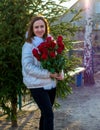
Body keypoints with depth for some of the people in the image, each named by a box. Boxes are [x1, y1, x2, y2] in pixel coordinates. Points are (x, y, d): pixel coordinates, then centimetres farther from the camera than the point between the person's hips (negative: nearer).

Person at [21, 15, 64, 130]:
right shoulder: (29, 45, -10)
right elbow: (28, 67, -19)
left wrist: (58, 73, -5)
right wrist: (48, 74, -22)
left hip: (51, 83, 6)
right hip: (37, 85, -6)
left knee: (46, 113, 16)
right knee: (49, 114, -11)